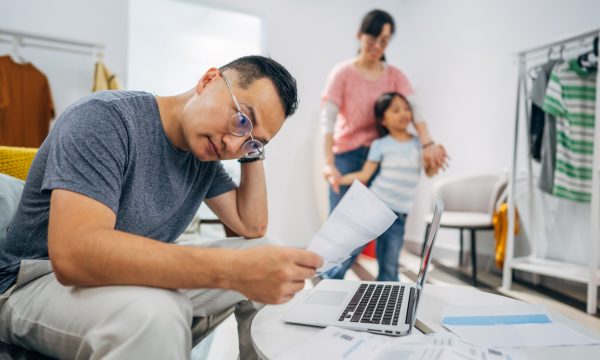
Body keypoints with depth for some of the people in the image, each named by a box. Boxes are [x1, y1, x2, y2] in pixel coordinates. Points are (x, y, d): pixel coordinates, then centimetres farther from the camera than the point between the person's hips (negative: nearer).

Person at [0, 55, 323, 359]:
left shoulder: (205, 152, -1)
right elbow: (73, 254, -36)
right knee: (154, 313, -41)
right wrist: (230, 269, -42)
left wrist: (253, 151, -6)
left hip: (139, 279, 7)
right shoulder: (106, 118, -23)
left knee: (275, 267, 0)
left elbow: (251, 226, 6)